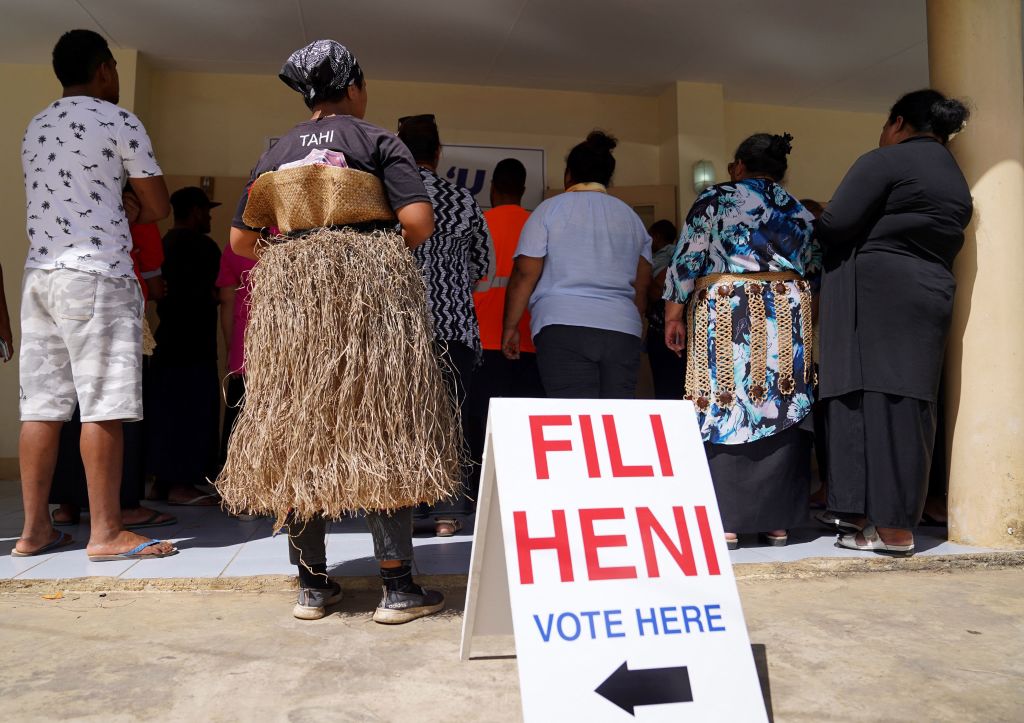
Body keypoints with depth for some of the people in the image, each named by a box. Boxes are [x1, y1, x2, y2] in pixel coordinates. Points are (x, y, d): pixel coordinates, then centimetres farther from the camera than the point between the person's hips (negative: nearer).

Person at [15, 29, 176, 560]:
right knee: (104, 405, -6)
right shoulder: (120, 123, -2)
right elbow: (157, 208, 0)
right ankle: (106, 532, -4)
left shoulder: (35, 127, 20)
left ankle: (34, 529, 11)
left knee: (41, 406, 6)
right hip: (96, 274, -7)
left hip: (39, 272, 7)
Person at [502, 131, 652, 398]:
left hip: (563, 328, -3)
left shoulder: (550, 209, 6)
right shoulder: (631, 216, 19)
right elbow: (642, 285, 17)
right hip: (623, 331, 4)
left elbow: (524, 274, 0)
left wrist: (510, 327, 7)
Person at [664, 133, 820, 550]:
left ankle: (725, 523, -4)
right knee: (784, 416, 5)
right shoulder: (801, 213, 15)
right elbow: (815, 275, 17)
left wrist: (673, 312, -2)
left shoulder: (714, 200, 4)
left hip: (726, 318, -4)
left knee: (723, 412, -3)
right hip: (789, 322, 4)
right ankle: (777, 522, 10)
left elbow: (688, 260, -4)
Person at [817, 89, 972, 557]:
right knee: (905, 403, 7)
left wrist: (817, 231, 7)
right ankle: (895, 519, 8)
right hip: (931, 295, 8)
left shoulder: (885, 161, -4)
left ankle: (891, 529, -6)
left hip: (876, 292, -8)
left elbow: (834, 224, -13)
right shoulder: (957, 180, 22)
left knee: (871, 397, -7)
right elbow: (950, 243, 19)